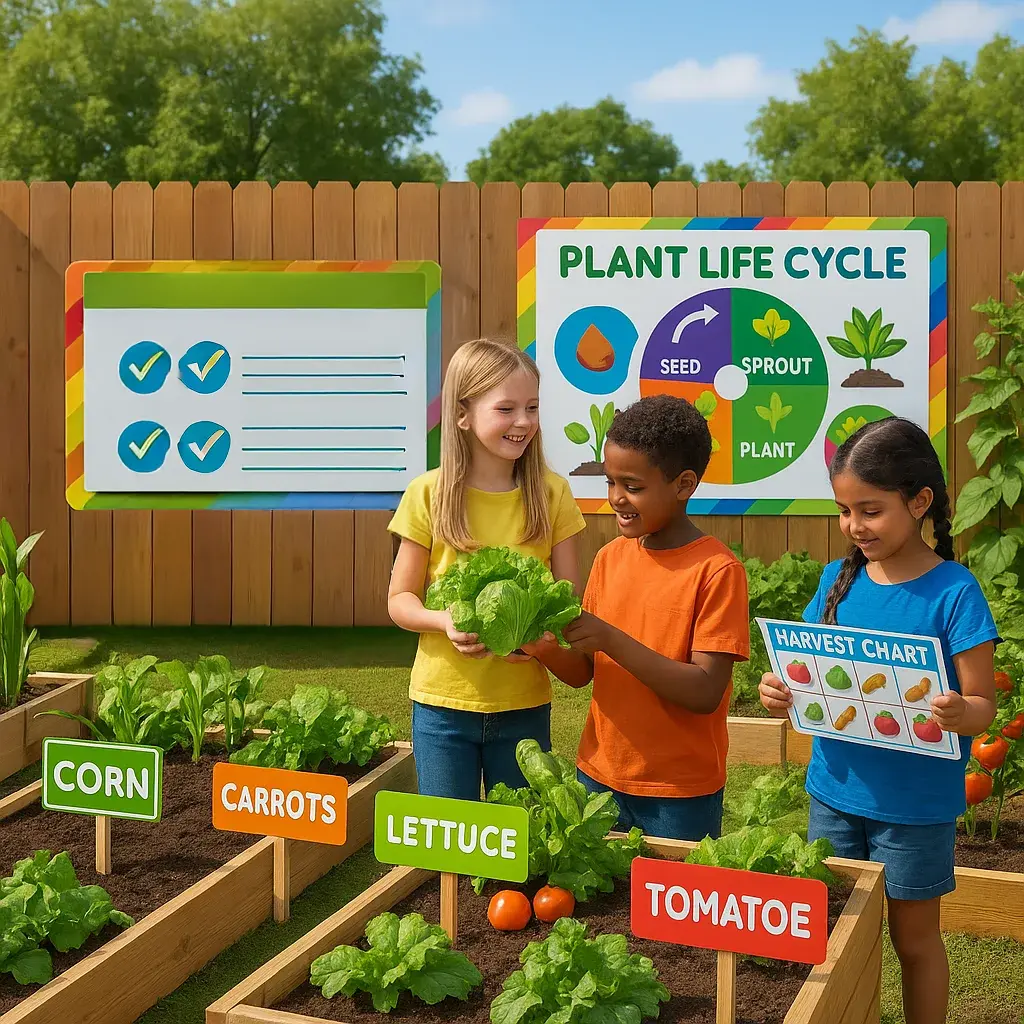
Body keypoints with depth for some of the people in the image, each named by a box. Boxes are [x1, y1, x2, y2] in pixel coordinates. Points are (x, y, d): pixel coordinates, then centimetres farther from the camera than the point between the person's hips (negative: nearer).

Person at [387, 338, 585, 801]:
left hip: (525, 705, 1)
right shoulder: (428, 495, -6)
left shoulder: (551, 494, -2)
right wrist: (446, 621, -21)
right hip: (443, 703, -1)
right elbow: (400, 599, 0)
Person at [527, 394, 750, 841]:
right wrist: (546, 649, -15)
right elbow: (582, 671, 6)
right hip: (599, 775, 5)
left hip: (681, 794, -5)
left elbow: (705, 693, -20)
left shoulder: (716, 570, -14)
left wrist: (612, 639, -26)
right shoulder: (609, 558, 4)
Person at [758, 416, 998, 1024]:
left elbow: (983, 704, -14)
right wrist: (784, 696, -14)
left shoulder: (954, 592, -14)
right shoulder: (840, 579, 0)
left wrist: (959, 715, -35)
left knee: (914, 937, 12)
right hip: (836, 791, 4)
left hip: (916, 803, -4)